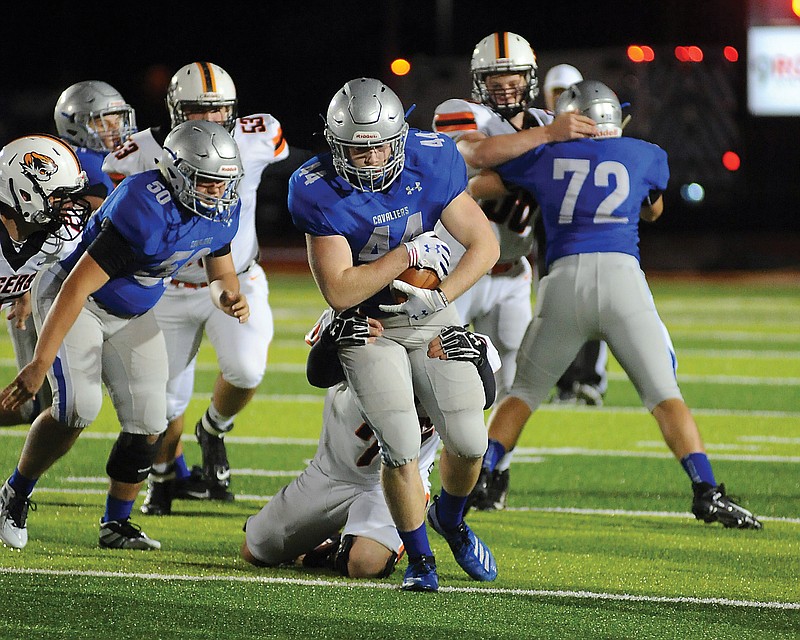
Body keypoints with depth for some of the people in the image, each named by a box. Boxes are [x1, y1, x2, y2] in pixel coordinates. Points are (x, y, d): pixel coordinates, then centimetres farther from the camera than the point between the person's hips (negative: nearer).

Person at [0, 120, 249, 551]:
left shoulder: (222, 210, -10)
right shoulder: (146, 212, -35)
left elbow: (220, 275, 7)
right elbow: (77, 287, -35)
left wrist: (228, 296, -20)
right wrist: (40, 363, -36)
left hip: (132, 316, 7)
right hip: (70, 300, -7)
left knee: (147, 422, -3)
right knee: (78, 406, -23)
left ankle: (116, 524, 14)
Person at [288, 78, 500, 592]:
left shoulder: (430, 163, -16)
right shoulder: (321, 192, -23)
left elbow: (484, 245, -11)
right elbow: (338, 291, -24)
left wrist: (440, 295, -22)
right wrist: (409, 254, -25)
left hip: (431, 316, 3)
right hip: (368, 323, -3)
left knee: (469, 442, -1)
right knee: (401, 447, -13)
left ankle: (451, 519, 32)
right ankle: (420, 559, 7)